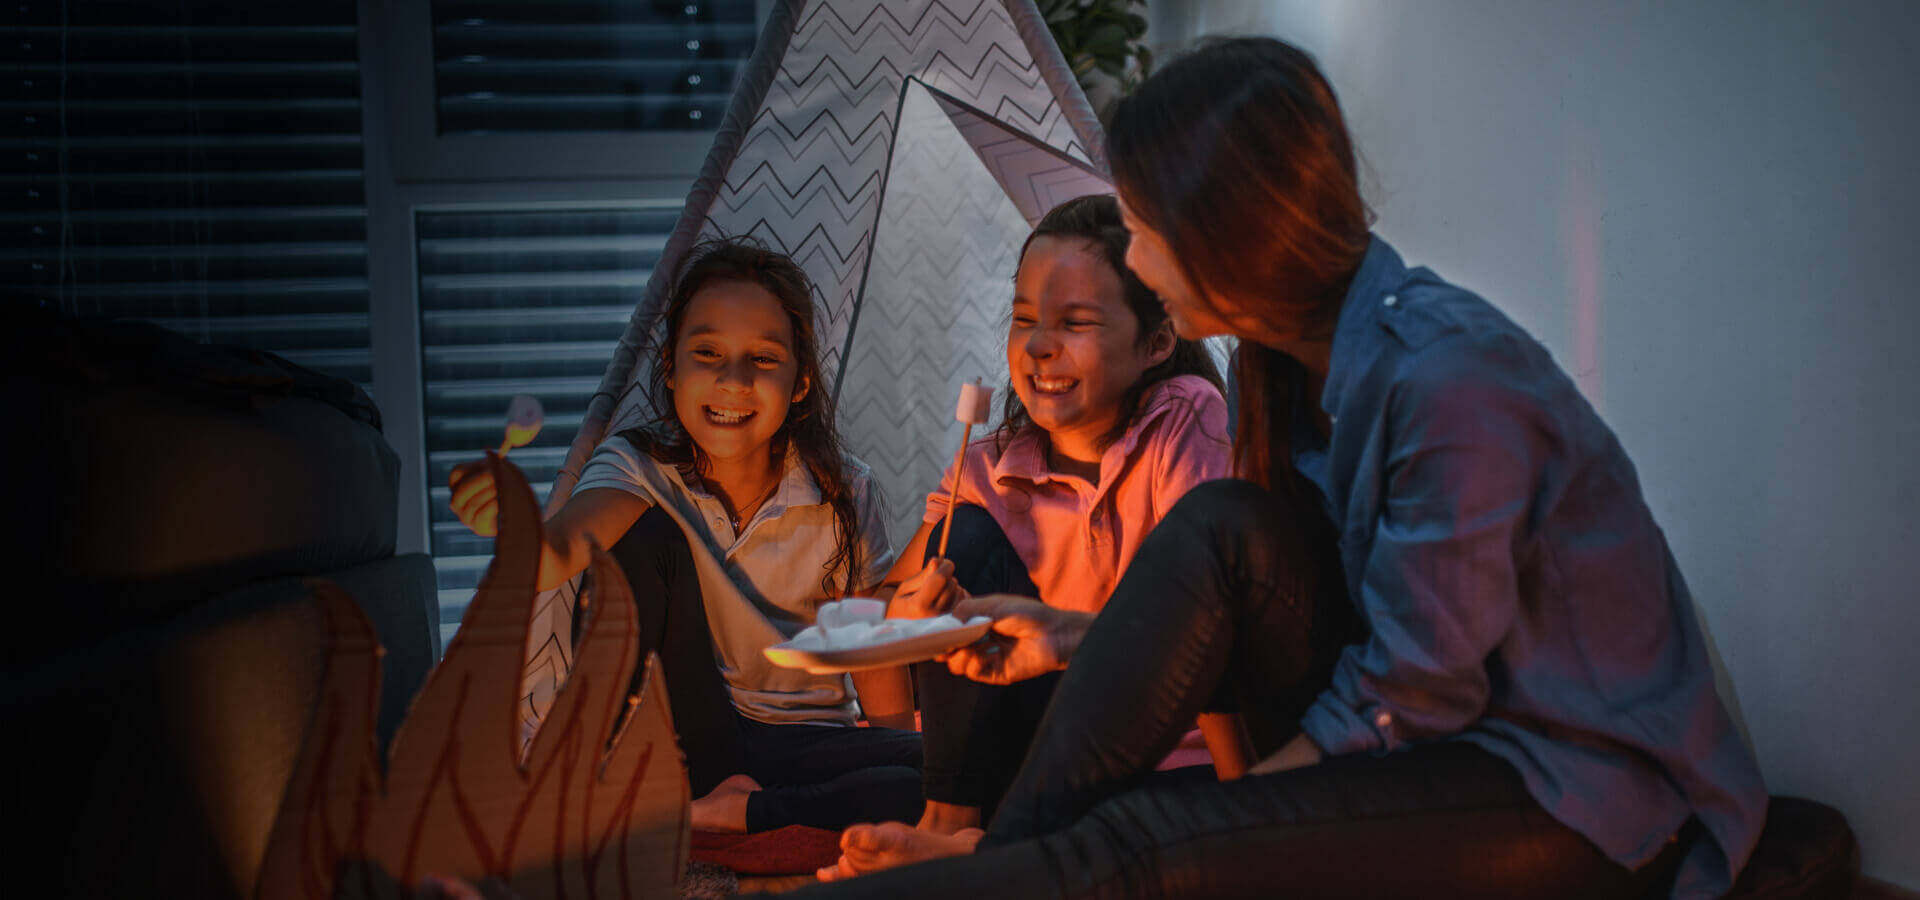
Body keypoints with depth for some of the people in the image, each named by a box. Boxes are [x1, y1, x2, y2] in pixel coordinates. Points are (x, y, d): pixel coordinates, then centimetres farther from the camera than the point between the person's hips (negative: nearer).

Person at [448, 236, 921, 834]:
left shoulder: (844, 496, -8)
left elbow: (886, 706, -3)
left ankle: (711, 818, -19)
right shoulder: (642, 467, -9)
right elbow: (556, 558, -33)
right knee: (648, 538, -22)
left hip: (802, 745, 1)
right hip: (685, 743, -1)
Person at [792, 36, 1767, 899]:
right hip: (1441, 738, 8)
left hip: (1590, 800, -8)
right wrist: (1078, 638, 9)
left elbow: (1408, 699, -20)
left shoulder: (1449, 378, -24)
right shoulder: (1310, 361, 4)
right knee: (1221, 528, -12)